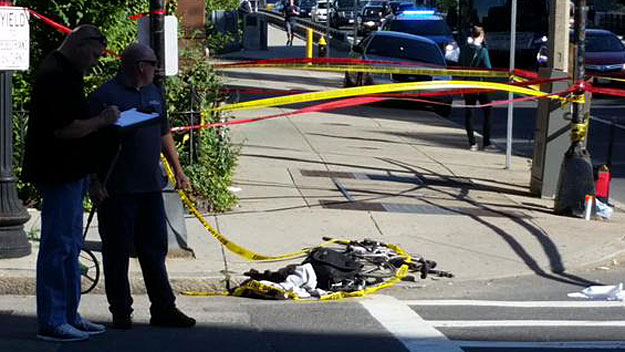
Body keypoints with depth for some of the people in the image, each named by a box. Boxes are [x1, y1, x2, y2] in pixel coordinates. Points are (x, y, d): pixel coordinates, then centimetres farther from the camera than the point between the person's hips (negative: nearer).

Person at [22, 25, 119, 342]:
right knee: (57, 246, -6)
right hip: (59, 174, -11)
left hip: (70, 173, 11)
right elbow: (66, 129, -24)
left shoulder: (66, 74, 16)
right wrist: (102, 120, -14)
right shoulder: (57, 76, -18)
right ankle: (51, 322, 0)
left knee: (70, 245, 15)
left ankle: (69, 316, 22)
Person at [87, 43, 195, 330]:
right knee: (118, 252, 2)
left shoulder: (153, 93, 16)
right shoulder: (105, 96, -9)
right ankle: (121, 313, 10)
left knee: (155, 249, 10)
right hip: (117, 190, -7)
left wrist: (177, 169, 22)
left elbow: (164, 133, 25)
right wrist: (94, 182, -16)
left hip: (150, 187, 7)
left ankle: (163, 309, 15)